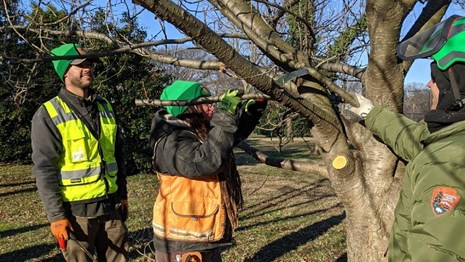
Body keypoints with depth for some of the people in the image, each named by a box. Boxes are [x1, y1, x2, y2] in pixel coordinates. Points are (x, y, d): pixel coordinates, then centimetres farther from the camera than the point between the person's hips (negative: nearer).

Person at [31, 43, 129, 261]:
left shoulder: (104, 107, 9)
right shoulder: (49, 114, -7)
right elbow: (44, 170, -11)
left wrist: (122, 195, 14)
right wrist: (56, 216, -14)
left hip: (111, 206, 5)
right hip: (76, 210, -5)